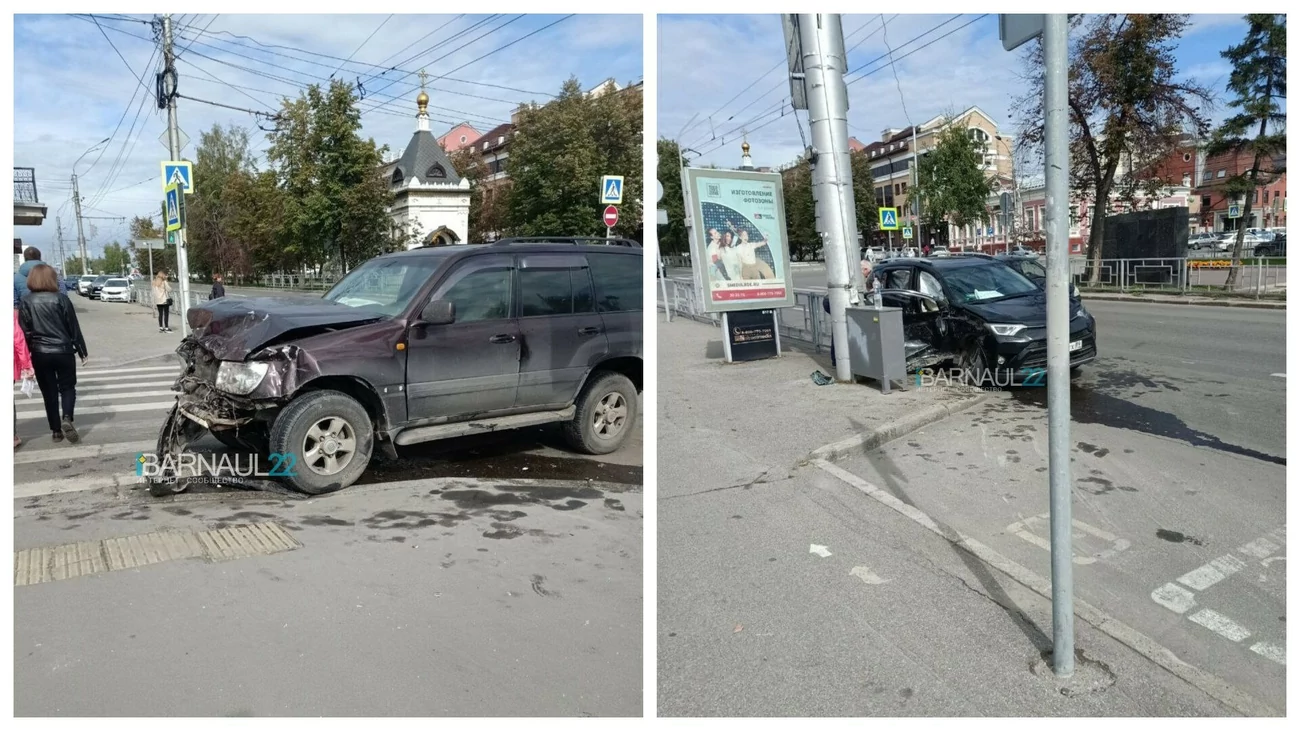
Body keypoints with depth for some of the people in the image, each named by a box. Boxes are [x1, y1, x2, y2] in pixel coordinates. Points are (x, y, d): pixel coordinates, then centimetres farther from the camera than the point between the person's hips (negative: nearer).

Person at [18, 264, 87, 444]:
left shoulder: (26, 301, -3)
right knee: (67, 387, 12)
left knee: (49, 392, 11)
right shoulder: (61, 298, -6)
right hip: (63, 351, -1)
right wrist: (82, 351, 5)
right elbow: (74, 328, -3)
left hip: (39, 354, 1)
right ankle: (67, 419, -13)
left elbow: (23, 331, -2)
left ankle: (56, 431, 13)